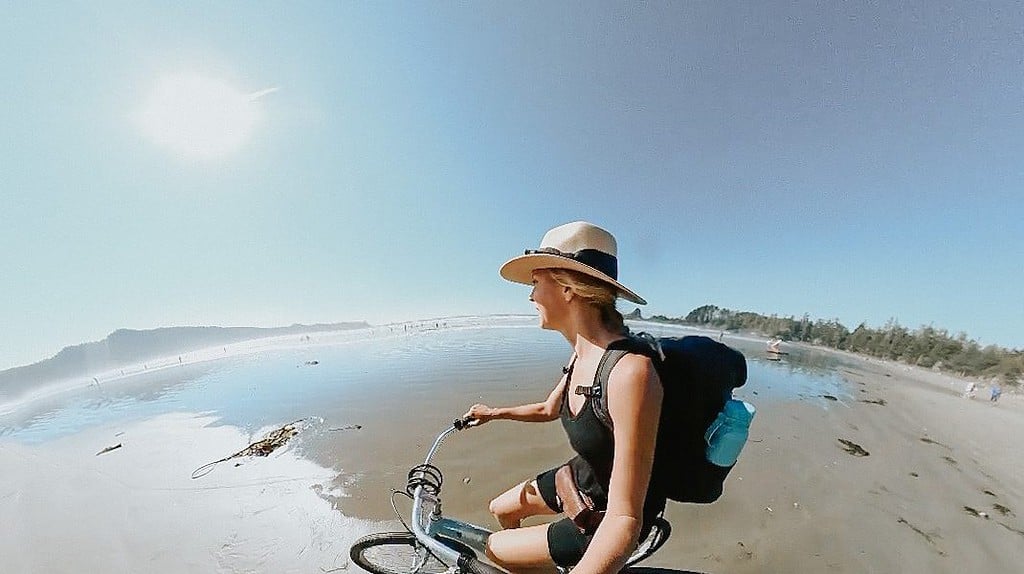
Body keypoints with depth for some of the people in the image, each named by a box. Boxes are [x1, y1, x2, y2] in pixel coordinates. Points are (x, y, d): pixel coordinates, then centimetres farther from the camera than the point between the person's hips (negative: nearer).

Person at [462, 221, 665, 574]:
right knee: (500, 510, 21)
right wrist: (494, 413, 17)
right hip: (581, 478, 7)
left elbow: (625, 518, -32)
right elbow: (549, 410, 9)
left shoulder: (629, 370, -37)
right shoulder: (581, 354, -8)